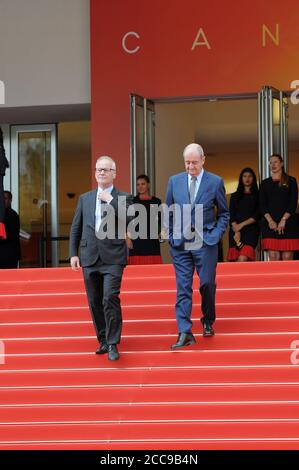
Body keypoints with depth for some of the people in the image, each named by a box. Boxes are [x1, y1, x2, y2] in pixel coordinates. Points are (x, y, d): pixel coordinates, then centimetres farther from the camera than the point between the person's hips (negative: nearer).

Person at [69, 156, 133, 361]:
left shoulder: (124, 198, 3)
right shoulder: (85, 198, 14)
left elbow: (131, 221, -13)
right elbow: (76, 228, 15)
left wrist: (111, 200, -13)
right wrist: (74, 254, 7)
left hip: (113, 258, -4)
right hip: (90, 258, 4)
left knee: (110, 298, -16)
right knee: (95, 302, 8)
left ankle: (113, 344, -10)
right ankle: (103, 340, 21)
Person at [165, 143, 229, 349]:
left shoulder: (215, 182, 0)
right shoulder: (174, 181, 6)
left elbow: (224, 213, 7)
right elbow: (169, 212, 13)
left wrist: (216, 235, -4)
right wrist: (170, 235, 4)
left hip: (205, 243, -1)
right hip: (180, 244, 1)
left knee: (207, 284, 5)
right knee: (183, 287, -3)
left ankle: (208, 322, 30)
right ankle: (185, 332, -4)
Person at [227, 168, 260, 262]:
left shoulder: (257, 196, 13)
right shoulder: (235, 196, 19)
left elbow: (257, 216, 2)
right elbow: (231, 216, 8)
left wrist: (242, 225, -8)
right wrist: (236, 232, -7)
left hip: (251, 230, -2)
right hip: (235, 230, 2)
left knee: (243, 259, -22)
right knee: (235, 260, -9)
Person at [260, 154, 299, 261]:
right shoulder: (265, 183, 16)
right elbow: (262, 205, 7)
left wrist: (283, 220, -12)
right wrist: (270, 221, -9)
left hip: (288, 223, -2)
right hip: (270, 224, 2)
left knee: (287, 258, -8)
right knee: (273, 258, -7)